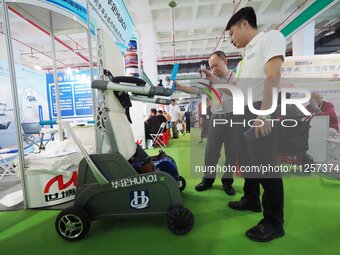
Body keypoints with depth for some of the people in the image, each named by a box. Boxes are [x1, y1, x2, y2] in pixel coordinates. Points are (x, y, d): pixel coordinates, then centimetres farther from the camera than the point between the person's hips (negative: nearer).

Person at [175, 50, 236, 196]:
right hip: (215, 119, 3)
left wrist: (214, 79, -26)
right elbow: (195, 90, 3)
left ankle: (227, 181, 23)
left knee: (231, 152, 6)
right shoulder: (211, 80, 12)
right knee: (210, 151, 6)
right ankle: (208, 179, 21)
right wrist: (179, 87, -11)